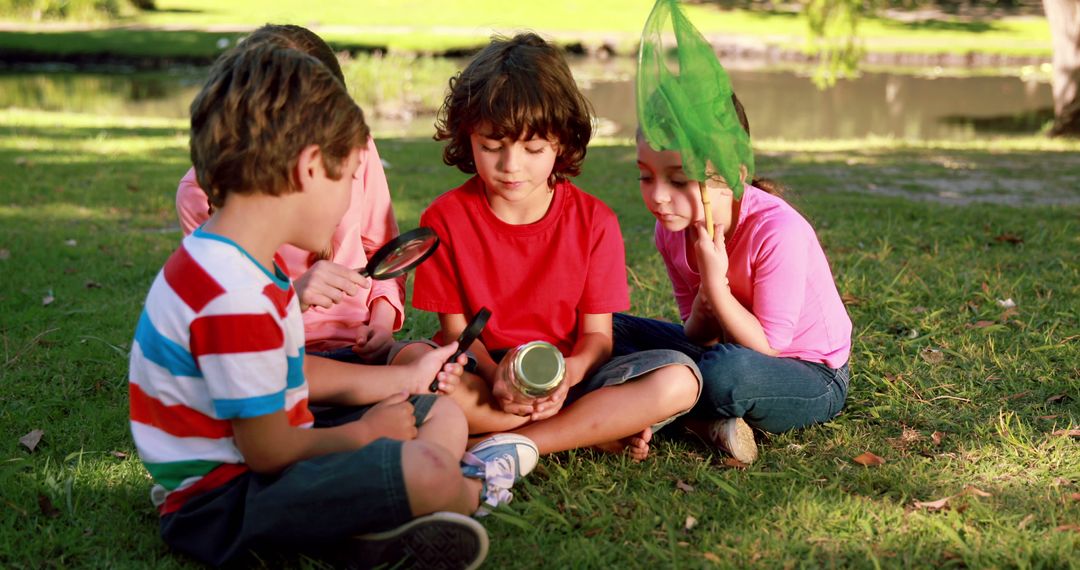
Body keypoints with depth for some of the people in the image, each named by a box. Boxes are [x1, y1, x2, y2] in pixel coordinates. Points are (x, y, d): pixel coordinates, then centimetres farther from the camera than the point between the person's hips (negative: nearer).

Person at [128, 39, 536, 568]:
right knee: (425, 469, -30)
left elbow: (292, 375, 16)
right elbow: (269, 452, -24)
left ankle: (373, 526, -8)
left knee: (444, 414, 15)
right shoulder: (235, 298, -28)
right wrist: (365, 433, -6)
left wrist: (406, 378, 22)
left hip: (261, 462, 11)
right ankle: (469, 491, 4)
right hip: (221, 500, -11)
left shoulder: (231, 262, 7)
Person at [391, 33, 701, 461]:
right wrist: (495, 377, -27)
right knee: (409, 360, -35)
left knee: (678, 381, -25)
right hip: (482, 376, 0)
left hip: (564, 381, 1)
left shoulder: (594, 221, -2)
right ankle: (599, 432, -23)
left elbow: (597, 333, -3)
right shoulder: (445, 218, -4)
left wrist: (570, 371, -27)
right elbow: (455, 328, -5)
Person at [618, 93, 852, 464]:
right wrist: (704, 307, -26)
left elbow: (766, 348, -22)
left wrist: (715, 284, -30)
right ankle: (709, 417, -14)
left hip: (814, 379, -6)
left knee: (726, 368, -40)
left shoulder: (778, 230, -29)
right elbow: (698, 337, -3)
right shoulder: (672, 229, -10)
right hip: (730, 349, 7)